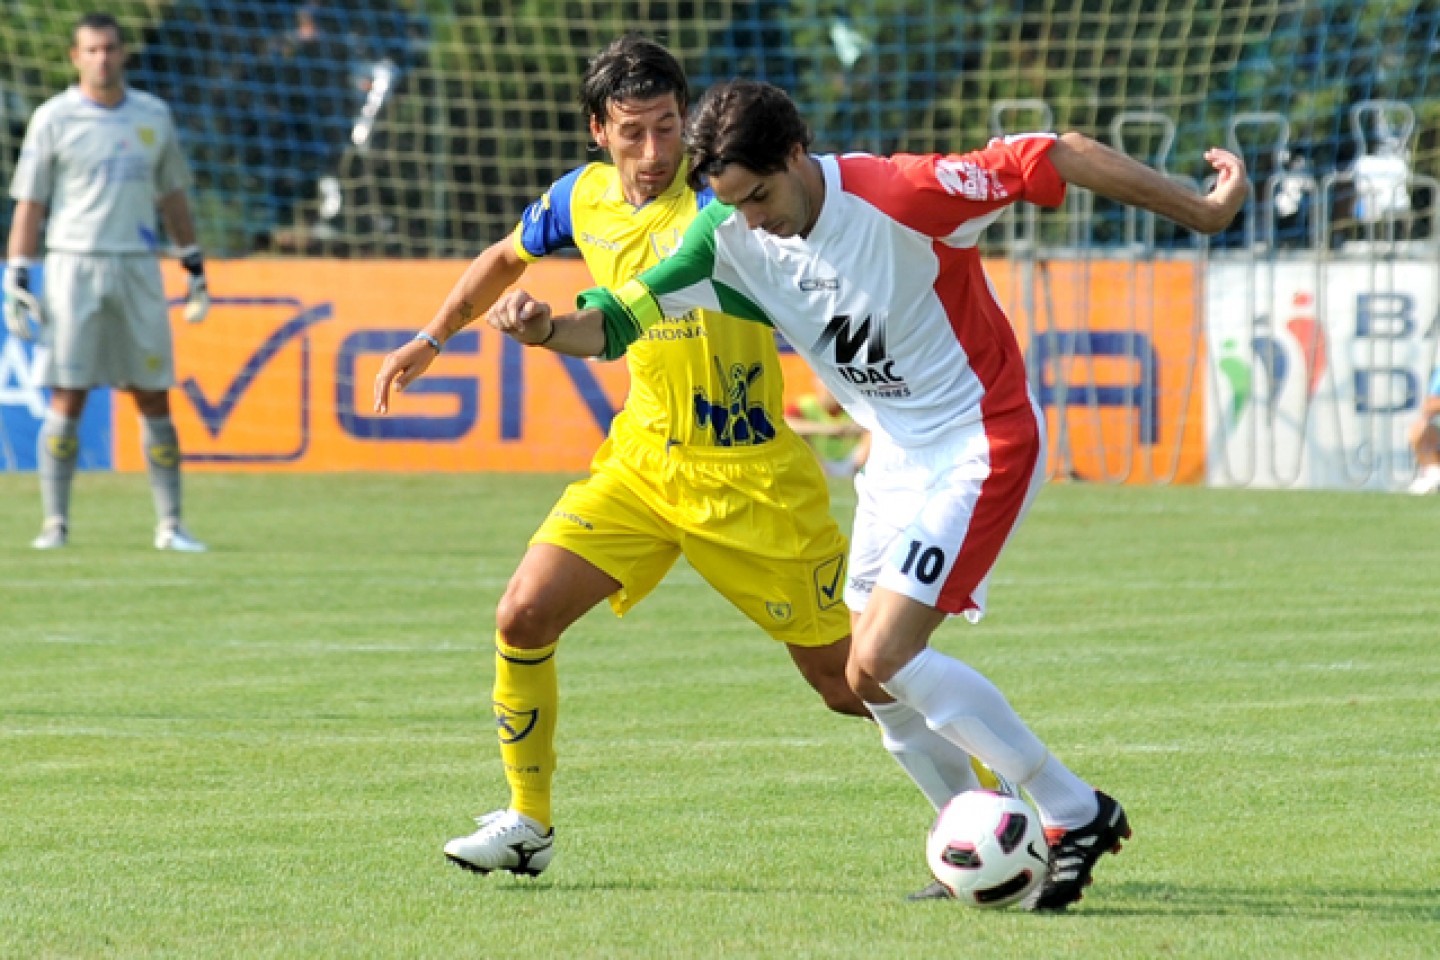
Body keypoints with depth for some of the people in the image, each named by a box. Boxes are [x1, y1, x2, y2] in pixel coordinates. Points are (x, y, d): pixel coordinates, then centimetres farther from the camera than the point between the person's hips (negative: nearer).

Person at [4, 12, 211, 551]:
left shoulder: (154, 116, 11)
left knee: (154, 399, 3)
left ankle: (170, 526, 7)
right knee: (66, 400, -5)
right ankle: (55, 523, -1)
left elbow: (172, 195, 19)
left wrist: (195, 267, 17)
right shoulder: (54, 118, 0)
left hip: (138, 269, 3)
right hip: (74, 265, -3)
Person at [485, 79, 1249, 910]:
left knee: (881, 662, -17)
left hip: (981, 447, -8)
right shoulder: (731, 239, -7)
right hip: (899, 456, 8)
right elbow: (617, 323, -6)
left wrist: (1200, 212, -15)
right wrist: (547, 328, -29)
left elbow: (1061, 159, -20)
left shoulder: (903, 196, -25)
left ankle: (1079, 815, -7)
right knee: (875, 678, 8)